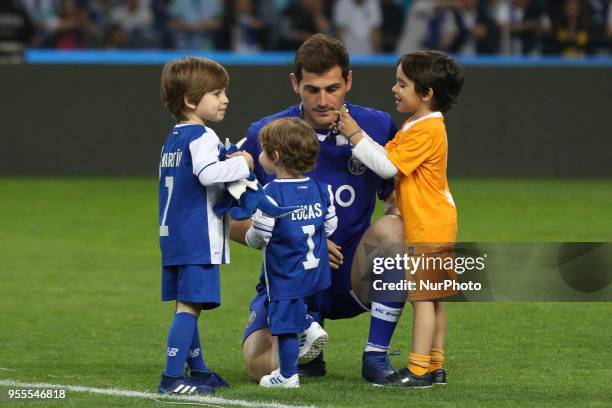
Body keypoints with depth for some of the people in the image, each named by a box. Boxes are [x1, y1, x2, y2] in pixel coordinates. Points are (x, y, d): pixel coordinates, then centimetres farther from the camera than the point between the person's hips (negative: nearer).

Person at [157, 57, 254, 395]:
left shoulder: (173, 138, 17)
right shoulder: (201, 136, -12)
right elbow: (208, 173, -28)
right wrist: (241, 164, -13)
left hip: (173, 237, 10)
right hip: (197, 239, -10)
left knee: (186, 304, 16)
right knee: (190, 305, -12)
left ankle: (197, 370, 27)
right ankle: (171, 377, -17)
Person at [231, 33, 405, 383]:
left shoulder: (378, 127, -5)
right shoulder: (265, 136, -8)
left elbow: (398, 199, 3)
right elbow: (234, 220, -3)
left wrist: (397, 217, -22)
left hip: (352, 276, 1)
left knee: (390, 229, -32)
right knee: (262, 365, -27)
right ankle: (306, 339, 13)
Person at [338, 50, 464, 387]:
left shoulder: (425, 131, -18)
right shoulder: (417, 125, 15)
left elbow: (388, 166, -20)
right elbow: (388, 154, 12)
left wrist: (356, 136, -16)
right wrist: (357, 133, 2)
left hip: (428, 229, -10)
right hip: (434, 227, 10)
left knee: (423, 297, -9)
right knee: (433, 299, 12)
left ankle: (418, 370, -9)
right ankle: (435, 367, 17)